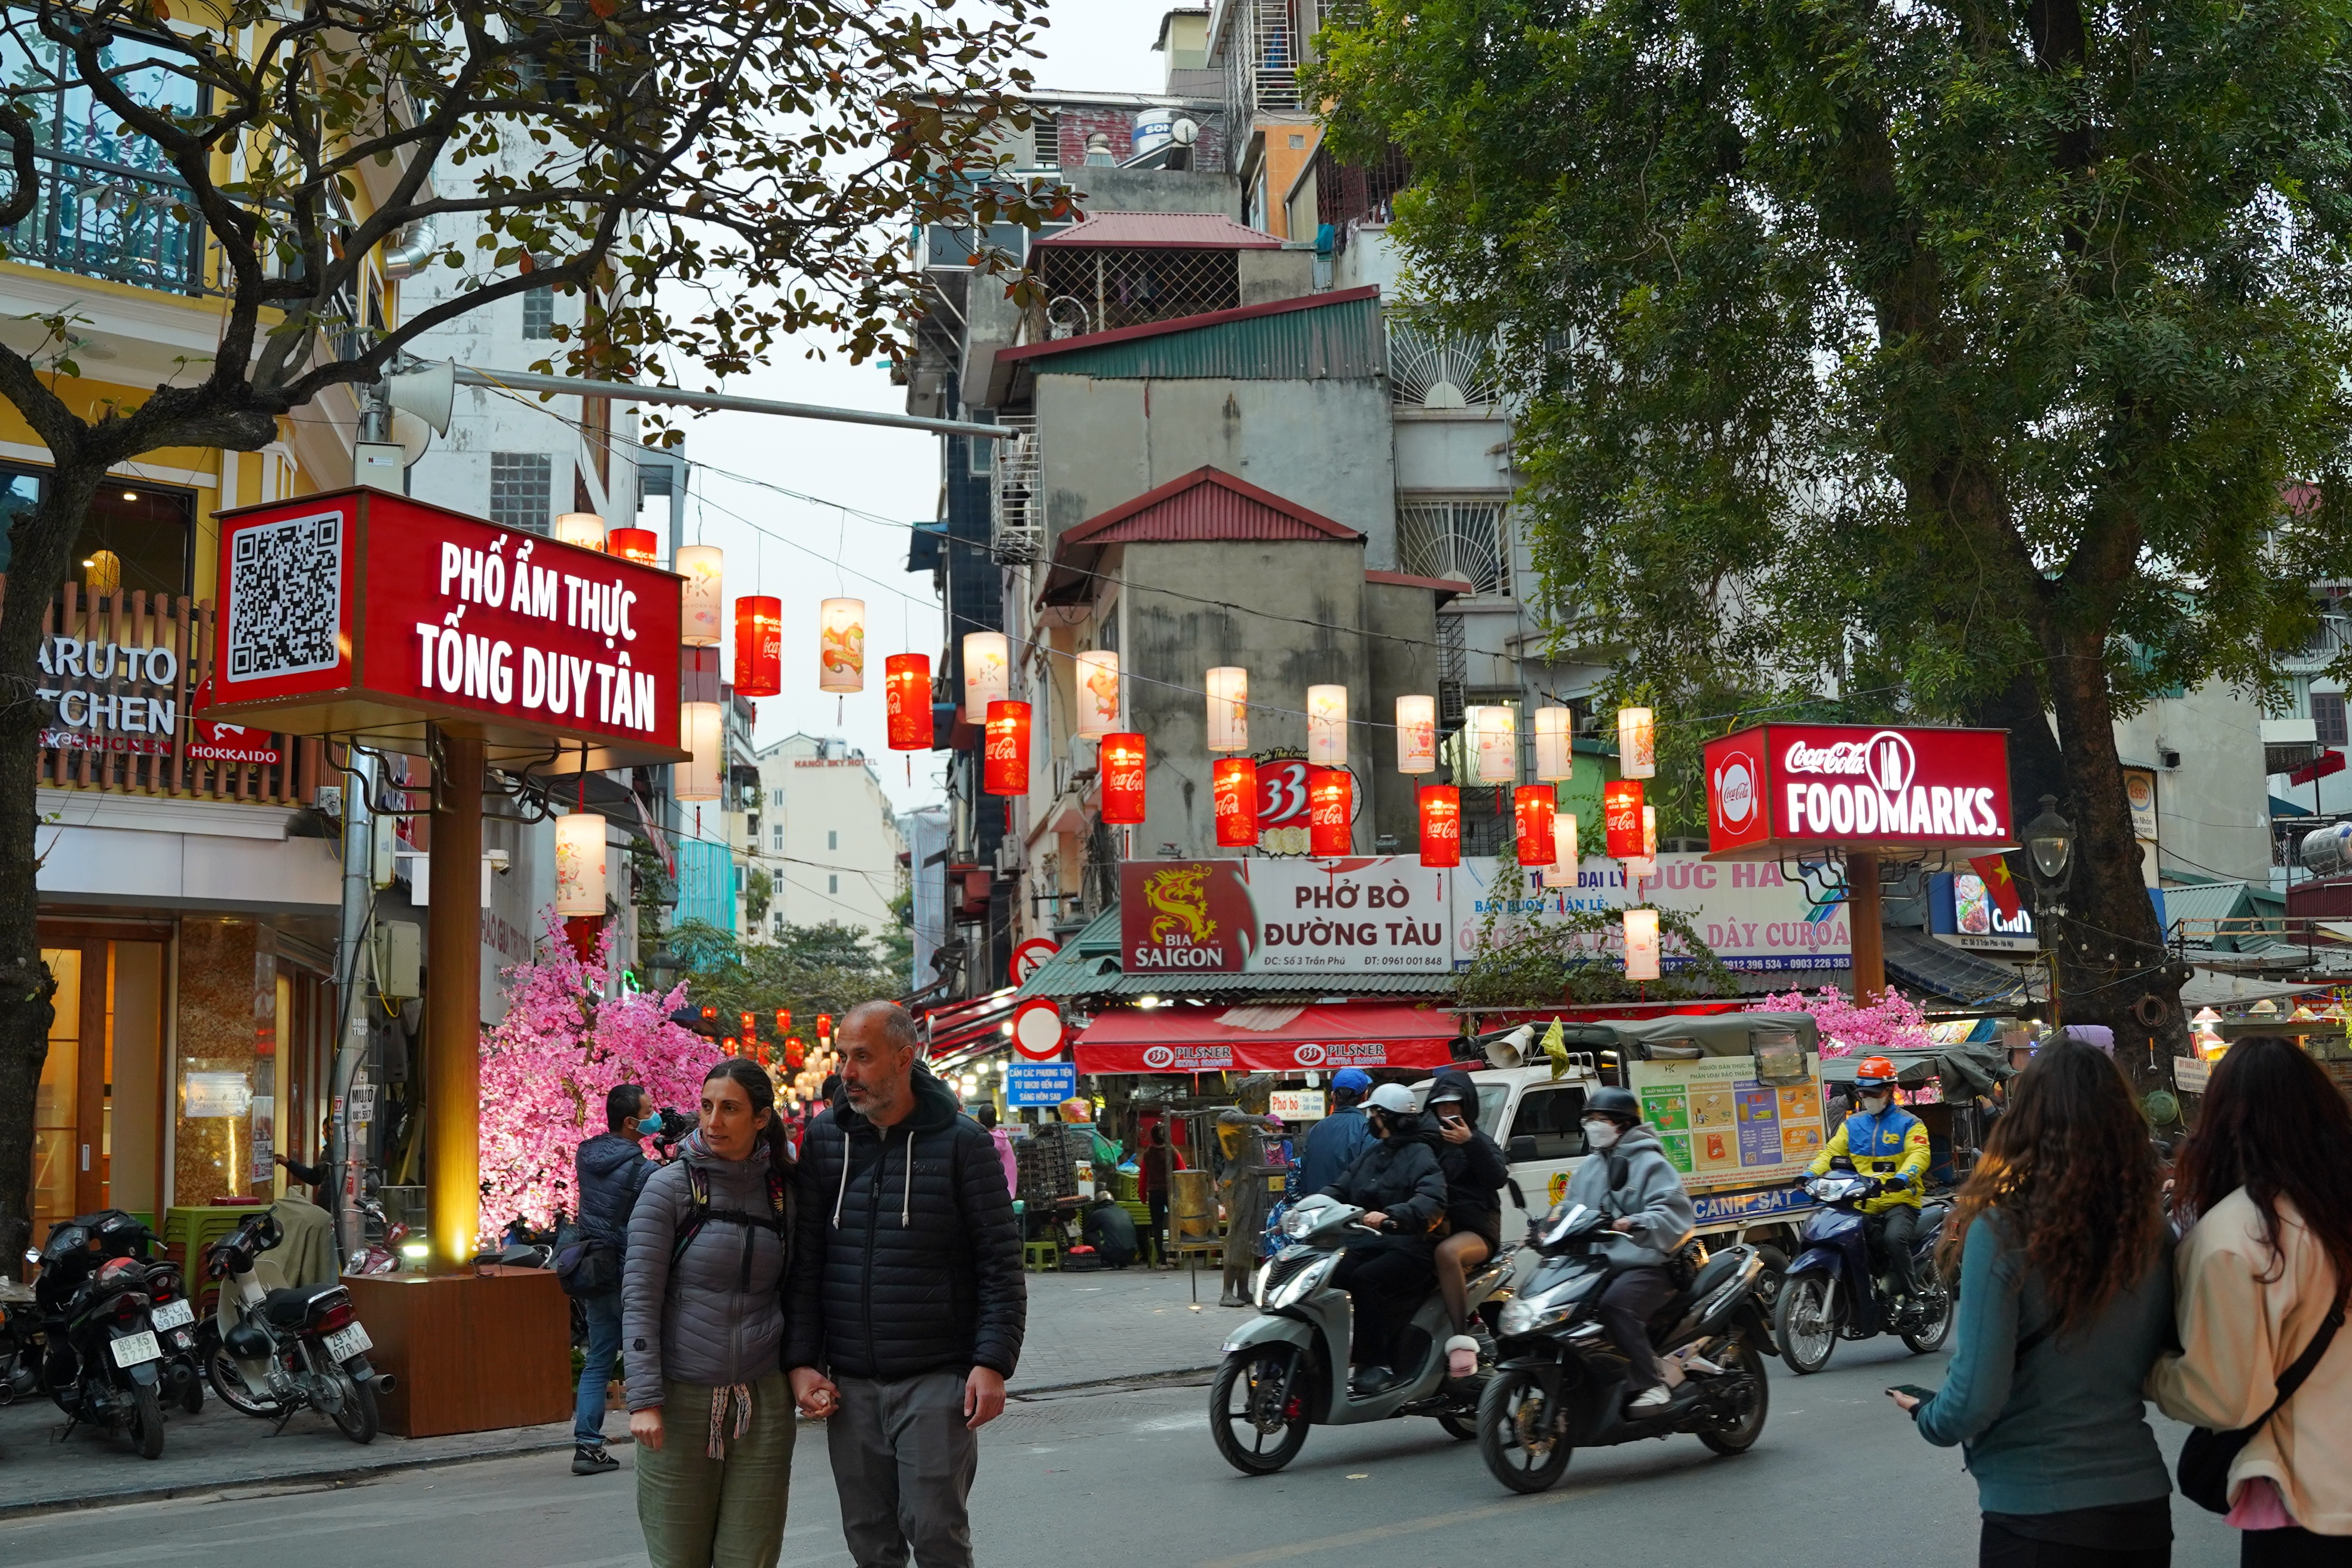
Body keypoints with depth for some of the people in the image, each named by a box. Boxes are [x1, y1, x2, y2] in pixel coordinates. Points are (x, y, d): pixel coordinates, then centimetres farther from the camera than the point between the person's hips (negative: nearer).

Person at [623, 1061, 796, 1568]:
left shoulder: (783, 1193, 7)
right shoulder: (670, 1187, -3)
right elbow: (639, 1300, -6)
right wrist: (644, 1400, -13)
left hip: (764, 1402, 2)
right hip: (682, 1397, -2)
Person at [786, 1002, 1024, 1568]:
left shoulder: (960, 1142, -4)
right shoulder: (824, 1139, 7)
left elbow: (1001, 1262, -4)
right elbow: (805, 1263, 9)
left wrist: (993, 1363, -11)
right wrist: (802, 1361, 1)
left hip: (937, 1380, -4)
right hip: (849, 1383, 4)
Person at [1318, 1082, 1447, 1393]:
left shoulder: (1420, 1155, -7)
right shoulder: (1372, 1154, 22)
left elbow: (1432, 1202, -24)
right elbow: (1340, 1188, 18)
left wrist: (1391, 1216, -40)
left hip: (1411, 1247, -8)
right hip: (1373, 1243, 8)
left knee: (1364, 1280, -31)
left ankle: (1376, 1365, -27)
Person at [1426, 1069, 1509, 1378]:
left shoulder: (1480, 1142, 13)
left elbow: (1498, 1178, -6)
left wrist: (1470, 1143, -14)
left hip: (1475, 1230, -4)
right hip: (1436, 1227, 4)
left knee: (1447, 1253, -38)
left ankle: (1462, 1341, -38)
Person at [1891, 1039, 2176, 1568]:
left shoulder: (2003, 1232, -17)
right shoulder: (2152, 1231, -4)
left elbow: (1976, 1400, -17)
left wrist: (1927, 1416, 3)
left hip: (2037, 1522, -4)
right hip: (2143, 1509, 4)